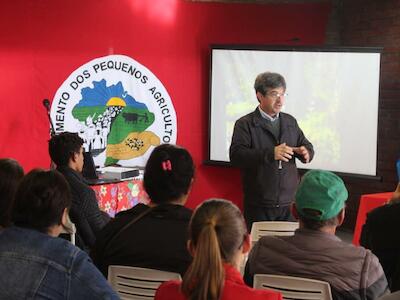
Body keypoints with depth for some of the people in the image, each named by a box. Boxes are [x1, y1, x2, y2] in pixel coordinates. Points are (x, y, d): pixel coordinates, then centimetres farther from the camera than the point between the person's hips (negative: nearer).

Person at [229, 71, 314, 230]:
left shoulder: (290, 122, 16)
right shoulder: (245, 124, -3)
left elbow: (307, 147, 18)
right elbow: (236, 156, -16)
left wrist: (305, 152, -8)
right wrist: (270, 154, -27)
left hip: (289, 203, 4)